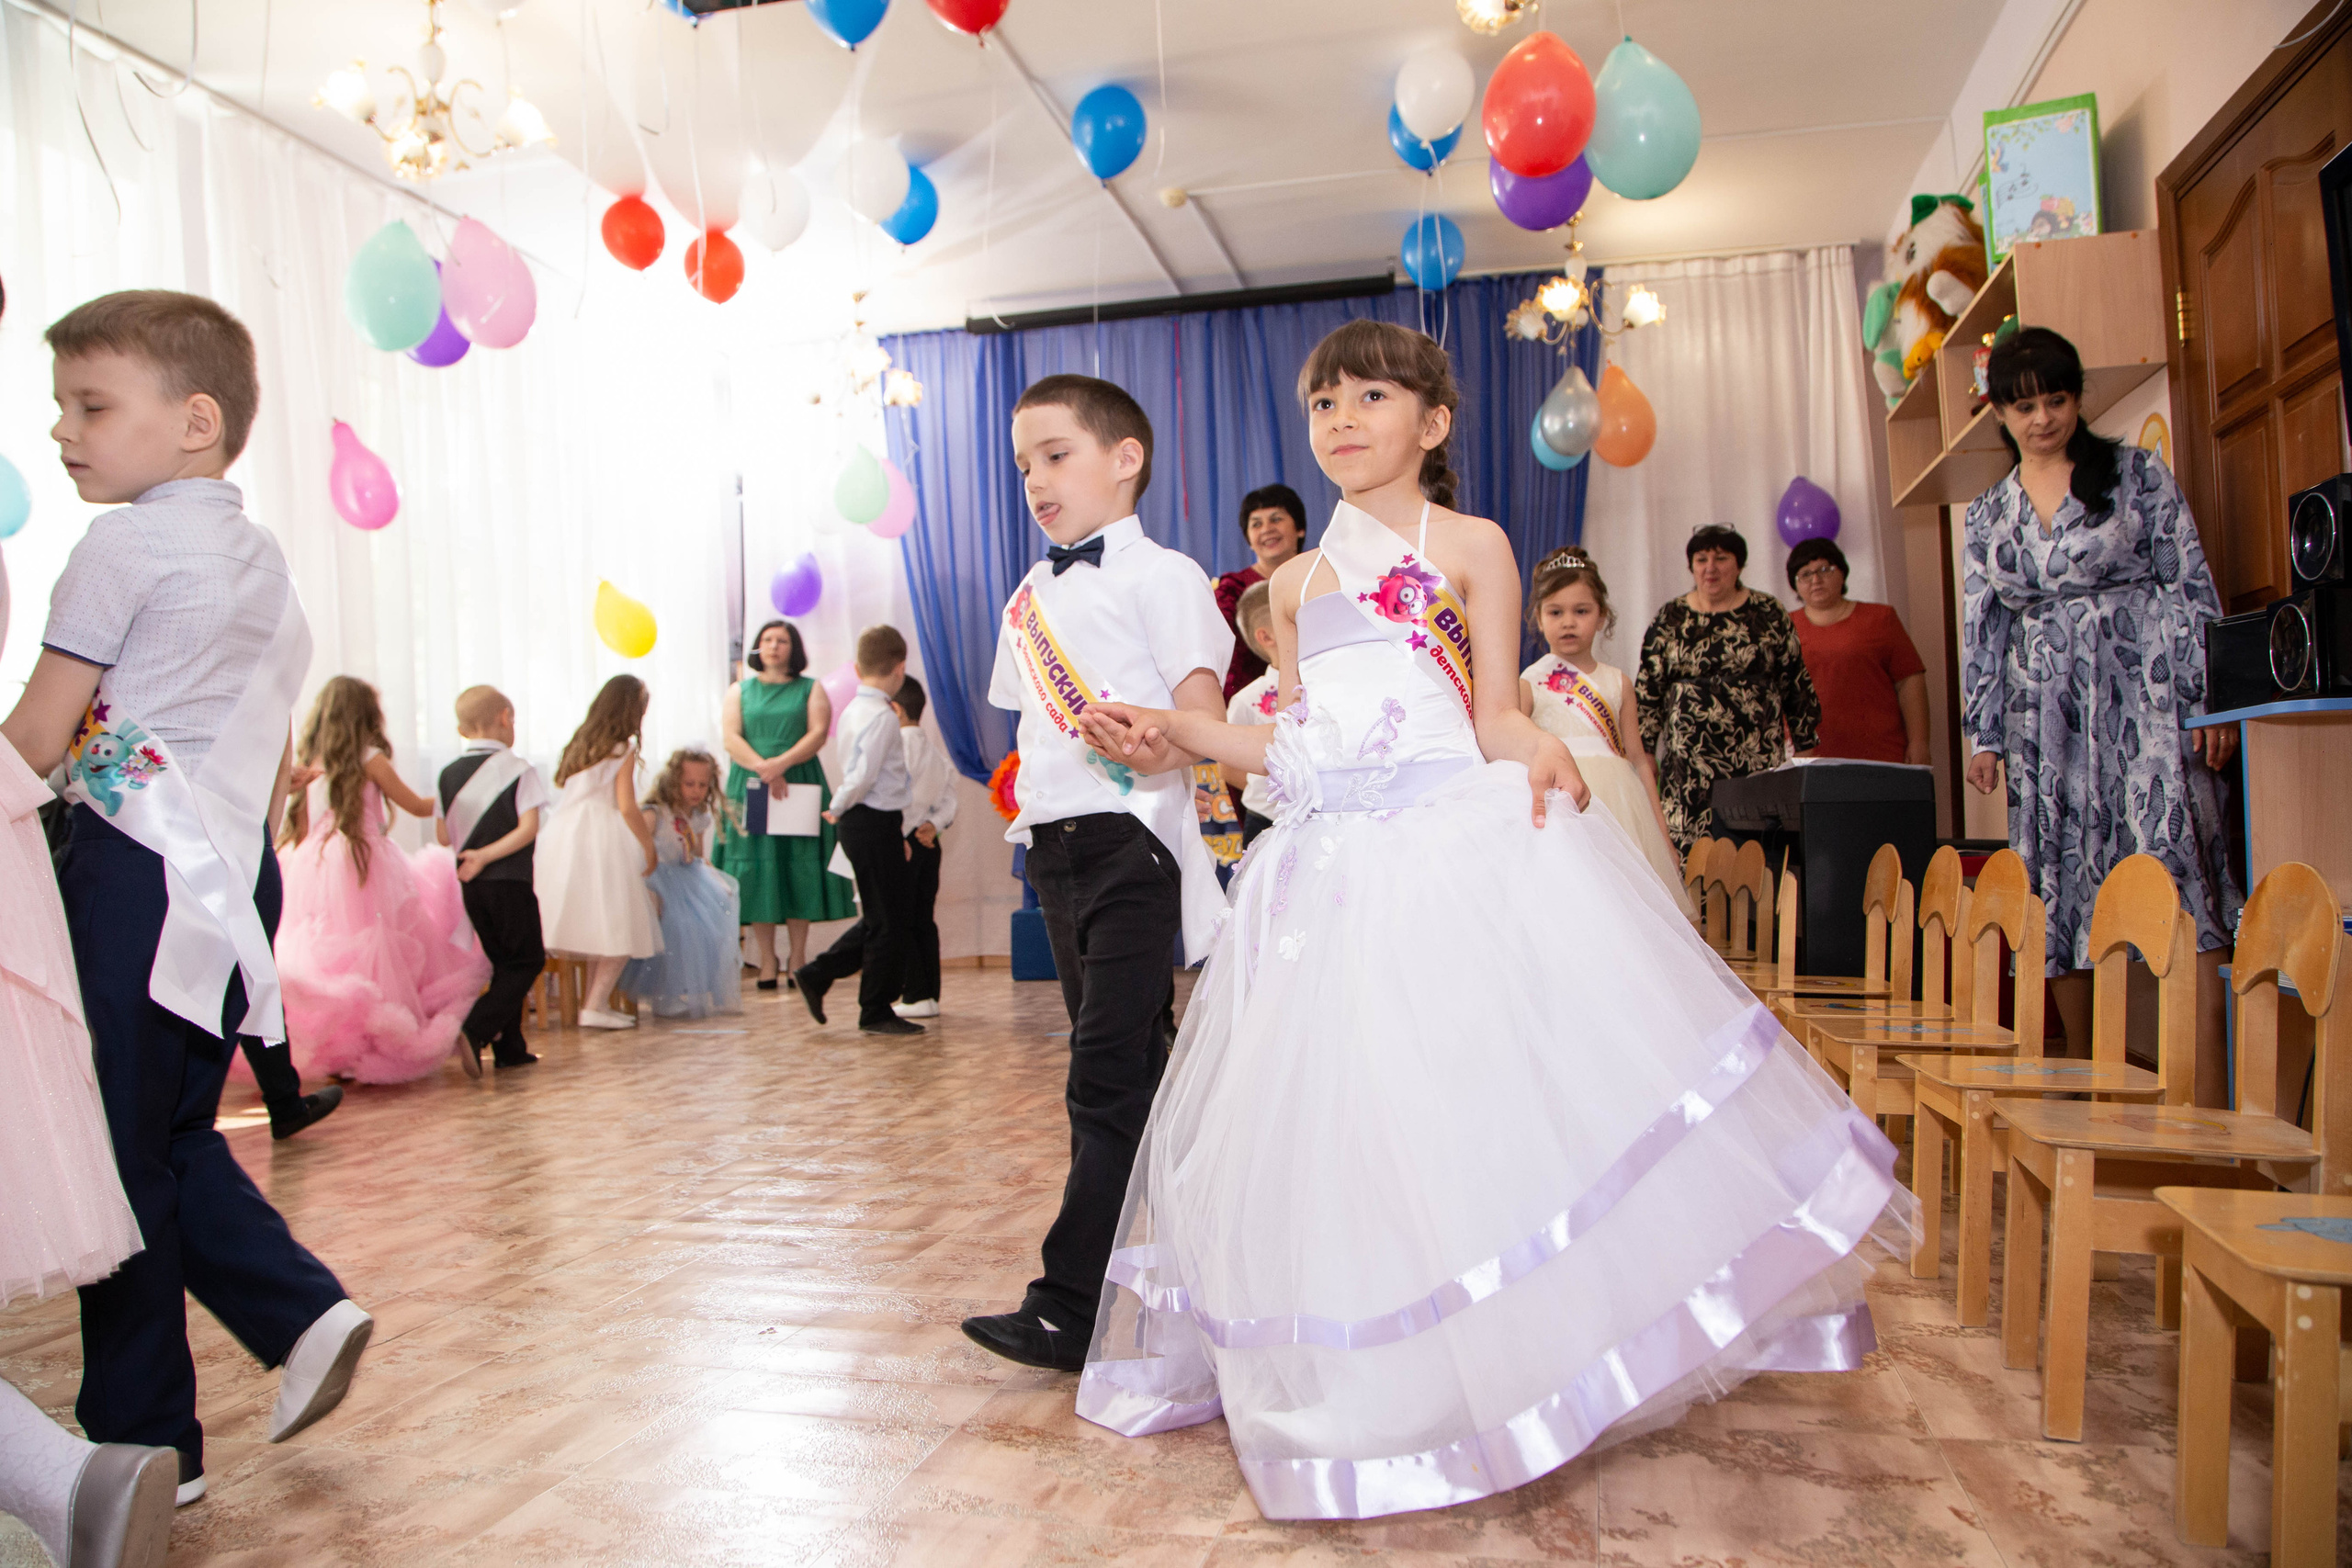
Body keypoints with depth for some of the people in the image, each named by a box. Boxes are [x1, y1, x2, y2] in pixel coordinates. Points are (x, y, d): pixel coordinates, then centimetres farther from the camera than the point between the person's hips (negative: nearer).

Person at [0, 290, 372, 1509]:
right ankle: (305, 1309, 10)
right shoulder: (263, 559, 15)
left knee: (121, 1153, 2)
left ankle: (145, 1442, 11)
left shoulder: (122, 546, -9)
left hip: (133, 870, -8)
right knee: (178, 1133, 20)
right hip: (235, 872, 8)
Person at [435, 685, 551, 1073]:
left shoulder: (448, 775, 5)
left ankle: (509, 1046, 16)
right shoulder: (517, 769, -7)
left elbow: (444, 835, 5)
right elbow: (529, 828, -16)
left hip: (470, 885, 6)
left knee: (503, 964, 16)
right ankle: (475, 1030, -15)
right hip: (510, 881, -6)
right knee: (527, 961, 3)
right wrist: (486, 856, -13)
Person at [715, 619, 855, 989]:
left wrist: (782, 763, -18)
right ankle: (767, 961, 1)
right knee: (757, 872, -3)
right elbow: (731, 739, 1)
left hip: (799, 786, -1)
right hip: (751, 788, 1)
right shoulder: (740, 690, 14)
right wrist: (763, 769, -16)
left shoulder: (811, 689, 10)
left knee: (799, 871, -3)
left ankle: (797, 955, 4)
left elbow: (819, 733, -4)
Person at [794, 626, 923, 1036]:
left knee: (885, 916, 17)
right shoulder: (882, 715, -16)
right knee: (888, 921, 1)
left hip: (866, 823, 10)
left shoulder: (854, 709, 14)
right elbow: (863, 776, -24)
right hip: (875, 825, -10)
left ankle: (816, 975, 20)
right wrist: (838, 810, -8)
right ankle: (877, 1012, 10)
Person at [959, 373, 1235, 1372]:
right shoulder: (1029, 600, 20)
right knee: (1124, 1068, 15)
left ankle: (1072, 1308, -5)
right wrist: (1028, 796, 12)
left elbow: (1205, 716, -14)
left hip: (1130, 840, -8)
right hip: (1055, 848, 8)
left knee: (1108, 1077, -9)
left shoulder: (1160, 576, -2)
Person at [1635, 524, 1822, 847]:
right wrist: (1643, 756, 4)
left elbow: (1798, 687, 10)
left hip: (1759, 761, 0)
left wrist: (1805, 751, 8)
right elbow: (1646, 694, 9)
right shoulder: (1669, 620, 8)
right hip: (1689, 768, 0)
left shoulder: (1770, 614, 7)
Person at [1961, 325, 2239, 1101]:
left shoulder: (2138, 474, 5)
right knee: (2059, 885, 1)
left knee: (2177, 862, -14)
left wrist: (2211, 700, -6)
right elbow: (1980, 631, 14)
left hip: (2145, 695, -3)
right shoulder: (1986, 516, 13)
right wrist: (1984, 735, 9)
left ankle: (2209, 1089, -14)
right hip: (2047, 716, 3)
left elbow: (2191, 590, 2)